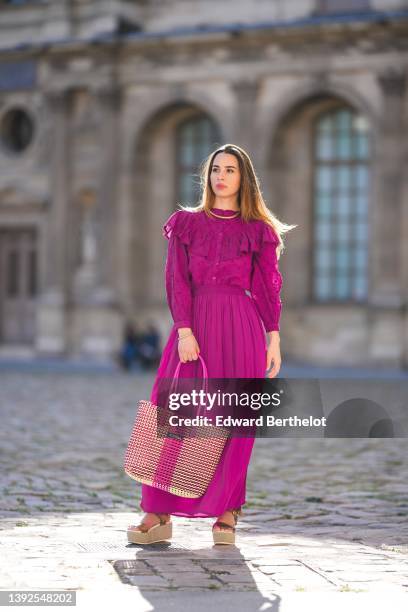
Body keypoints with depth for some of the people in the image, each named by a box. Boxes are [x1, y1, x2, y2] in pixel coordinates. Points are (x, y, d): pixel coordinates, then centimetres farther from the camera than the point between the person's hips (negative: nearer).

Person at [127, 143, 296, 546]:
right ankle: (159, 515, -3)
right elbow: (177, 281, 1)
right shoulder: (186, 223, 9)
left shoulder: (257, 231, 9)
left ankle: (227, 513, 9)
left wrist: (274, 339, -3)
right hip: (194, 324, 0)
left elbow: (267, 287, 6)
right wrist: (184, 331, -11)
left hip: (241, 328, 0)